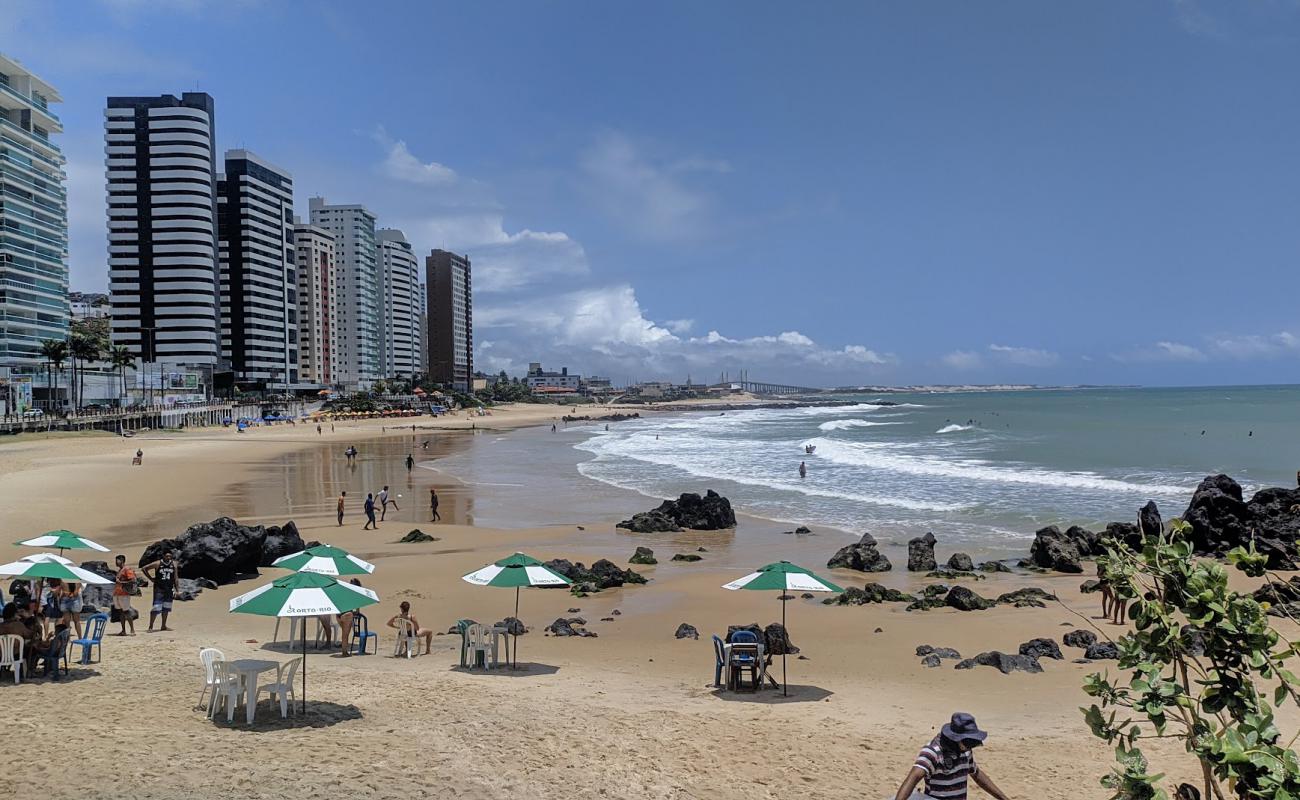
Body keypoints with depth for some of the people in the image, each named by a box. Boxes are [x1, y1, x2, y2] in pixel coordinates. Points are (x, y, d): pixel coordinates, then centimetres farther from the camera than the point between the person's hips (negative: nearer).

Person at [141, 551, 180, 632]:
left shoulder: (174, 564, 2)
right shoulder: (158, 564, -8)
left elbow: (176, 578, 5)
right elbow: (143, 568, -1)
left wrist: (176, 590, 2)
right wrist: (150, 578, -4)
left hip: (169, 589, 4)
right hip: (159, 589, -4)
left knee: (166, 608, 11)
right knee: (156, 608, -9)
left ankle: (164, 626, 21)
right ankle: (150, 627, -3)